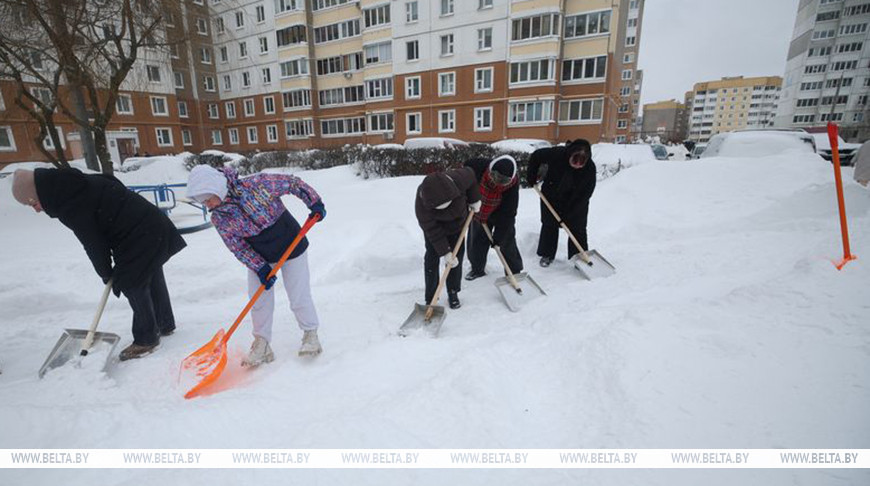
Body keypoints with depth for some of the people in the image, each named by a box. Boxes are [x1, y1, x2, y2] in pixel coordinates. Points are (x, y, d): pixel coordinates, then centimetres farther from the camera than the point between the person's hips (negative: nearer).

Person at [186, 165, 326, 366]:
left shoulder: (257, 184, -25)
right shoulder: (219, 219, -12)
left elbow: (292, 182, -15)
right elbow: (238, 248, -7)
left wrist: (315, 203, -12)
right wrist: (260, 268, -15)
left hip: (291, 247, -4)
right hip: (260, 257, 4)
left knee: (299, 297, 1)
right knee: (259, 300, 5)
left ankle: (310, 333, 25)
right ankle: (262, 343, 24)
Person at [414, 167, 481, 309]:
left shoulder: (457, 179, -37)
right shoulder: (421, 206, -39)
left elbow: (470, 174, -12)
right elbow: (434, 232, -29)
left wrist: (474, 200, -8)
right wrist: (445, 253, -28)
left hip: (458, 220, 2)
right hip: (434, 224, -2)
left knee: (457, 254, 3)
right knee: (432, 256, -5)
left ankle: (453, 293, 18)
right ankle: (430, 298, 7)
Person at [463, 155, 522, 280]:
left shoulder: (512, 185, -33)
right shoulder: (478, 166, -30)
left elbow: (508, 213, -29)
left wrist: (498, 237, -28)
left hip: (502, 215, -3)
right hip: (478, 212, 3)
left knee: (507, 242, 1)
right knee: (476, 241, 11)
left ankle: (515, 271, 22)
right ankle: (477, 269, 32)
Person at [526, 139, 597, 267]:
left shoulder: (590, 168, -27)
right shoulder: (556, 154, -29)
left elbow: (585, 194, -21)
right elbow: (536, 156, -11)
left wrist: (568, 214, -22)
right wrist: (531, 177, -7)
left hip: (576, 202, 0)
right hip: (551, 197, 1)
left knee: (577, 228, 1)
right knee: (549, 225, 7)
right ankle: (547, 255, 22)